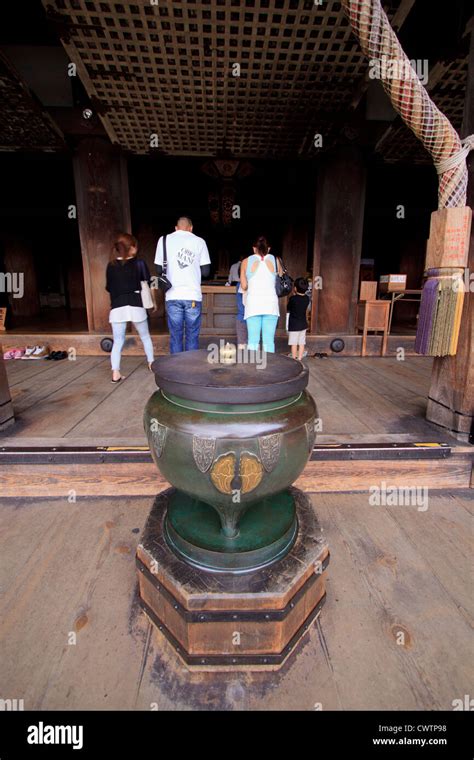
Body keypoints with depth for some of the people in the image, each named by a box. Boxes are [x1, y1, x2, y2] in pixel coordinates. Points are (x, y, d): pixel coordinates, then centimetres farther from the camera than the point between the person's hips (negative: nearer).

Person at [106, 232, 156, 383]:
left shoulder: (111, 265, 7)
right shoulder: (139, 263, 0)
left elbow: (109, 288, 14)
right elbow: (149, 285, 4)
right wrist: (154, 301, 18)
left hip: (117, 308, 2)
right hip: (136, 306, -1)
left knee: (118, 341, 6)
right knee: (145, 336, 19)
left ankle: (115, 374, -1)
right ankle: (151, 363, 30)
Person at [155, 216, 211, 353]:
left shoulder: (164, 240, 7)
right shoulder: (199, 241, 5)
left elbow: (159, 270, 7)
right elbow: (206, 272, 4)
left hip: (173, 296, 1)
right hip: (193, 296, -1)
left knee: (175, 336, 7)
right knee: (192, 336, 6)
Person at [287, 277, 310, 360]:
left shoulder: (293, 299, -16)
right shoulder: (306, 298, 0)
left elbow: (288, 310, -2)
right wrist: (295, 295, 12)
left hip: (294, 325, -5)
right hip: (303, 324, 5)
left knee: (294, 344, 1)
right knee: (301, 343, 9)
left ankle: (294, 360, 6)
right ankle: (299, 359, 15)